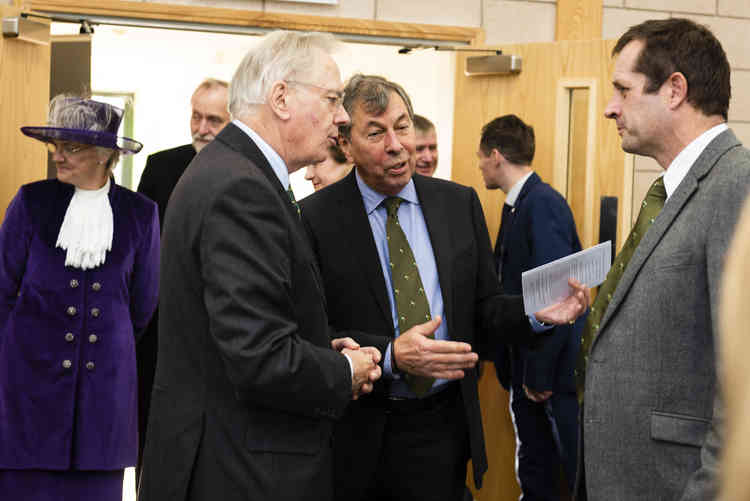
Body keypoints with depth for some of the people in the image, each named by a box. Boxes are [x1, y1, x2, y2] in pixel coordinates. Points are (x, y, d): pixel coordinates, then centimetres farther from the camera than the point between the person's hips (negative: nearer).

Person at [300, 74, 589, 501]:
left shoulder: (460, 204, 5)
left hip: (446, 428, 3)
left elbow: (484, 305, 6)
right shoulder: (315, 218, -8)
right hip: (361, 433, -3)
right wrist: (390, 355, -26)